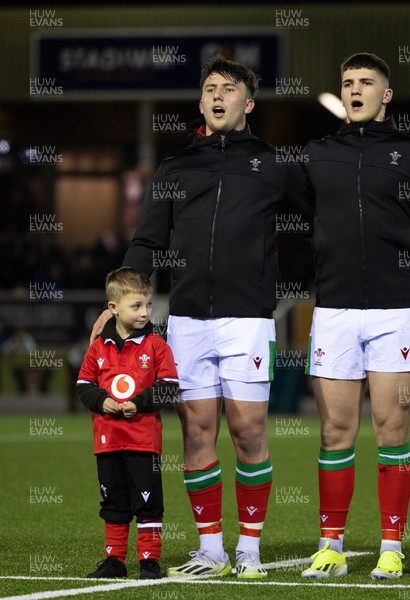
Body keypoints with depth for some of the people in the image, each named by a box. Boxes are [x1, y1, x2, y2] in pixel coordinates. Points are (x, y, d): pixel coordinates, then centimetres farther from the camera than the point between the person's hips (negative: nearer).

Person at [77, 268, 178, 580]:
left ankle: (150, 560, 5)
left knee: (148, 501, -1)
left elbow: (169, 387, -5)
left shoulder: (156, 346, -2)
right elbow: (84, 385, 9)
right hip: (107, 438, 3)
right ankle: (115, 559, 19)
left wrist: (140, 403, -16)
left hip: (144, 439, -3)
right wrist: (101, 401, -9)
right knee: (114, 502, 12)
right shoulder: (99, 348, 5)